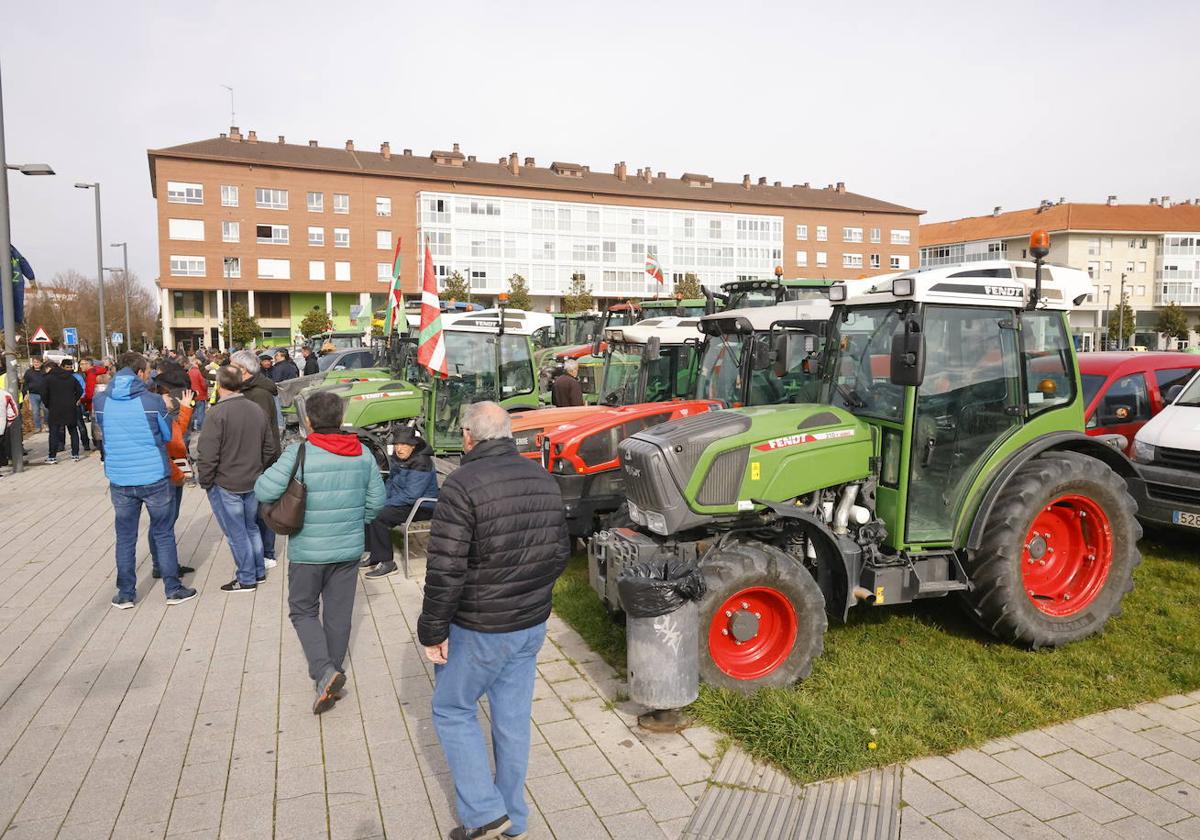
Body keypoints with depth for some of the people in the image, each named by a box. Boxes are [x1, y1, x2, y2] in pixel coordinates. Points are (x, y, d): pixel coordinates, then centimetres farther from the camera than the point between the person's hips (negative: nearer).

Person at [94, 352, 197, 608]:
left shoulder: (100, 401, -3)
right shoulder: (152, 401, -11)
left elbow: (103, 434, 12)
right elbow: (168, 435, 2)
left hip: (119, 480, 2)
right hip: (154, 478, -2)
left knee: (125, 538, 13)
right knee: (164, 534, 11)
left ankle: (125, 594, 20)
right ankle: (173, 589, 17)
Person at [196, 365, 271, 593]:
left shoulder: (218, 413, -19)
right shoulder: (256, 410, 3)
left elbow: (207, 454, -20)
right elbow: (268, 448, 12)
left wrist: (204, 481, -6)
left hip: (225, 486, -7)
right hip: (253, 483, 7)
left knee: (236, 533, 4)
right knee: (251, 528, 19)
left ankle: (246, 579, 12)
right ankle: (259, 572, 28)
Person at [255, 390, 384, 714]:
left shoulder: (299, 453, -17)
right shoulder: (362, 454, -2)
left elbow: (264, 491, -17)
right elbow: (376, 500, 3)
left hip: (308, 552, -3)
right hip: (349, 550, 4)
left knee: (303, 611, 14)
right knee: (339, 614, 15)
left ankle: (324, 671, -4)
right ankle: (333, 674, 26)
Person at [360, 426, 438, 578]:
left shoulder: (421, 463, -24)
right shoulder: (398, 458, 6)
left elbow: (411, 495, -27)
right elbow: (391, 480, 23)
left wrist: (386, 504, -20)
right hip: (403, 500, 10)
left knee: (379, 517, -22)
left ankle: (387, 562, -13)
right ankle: (375, 555, 10)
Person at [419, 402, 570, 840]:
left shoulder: (463, 484, -19)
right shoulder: (543, 479, 3)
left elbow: (445, 570, -22)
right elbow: (560, 553, 11)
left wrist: (432, 631, -10)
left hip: (480, 630, -6)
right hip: (533, 624, 6)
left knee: (452, 710, 15)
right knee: (513, 718, 17)